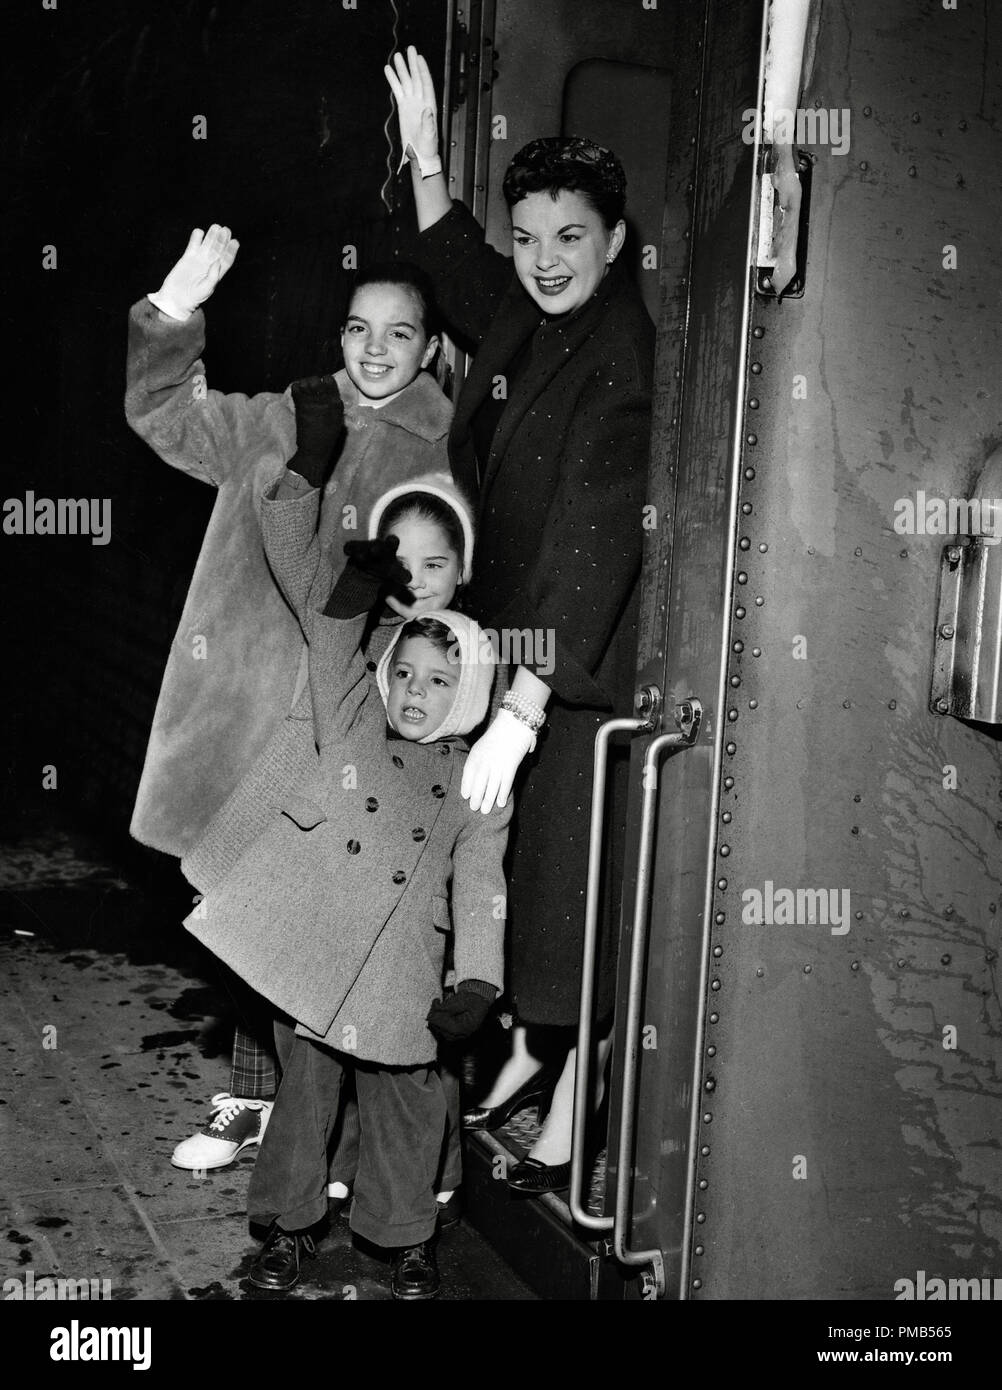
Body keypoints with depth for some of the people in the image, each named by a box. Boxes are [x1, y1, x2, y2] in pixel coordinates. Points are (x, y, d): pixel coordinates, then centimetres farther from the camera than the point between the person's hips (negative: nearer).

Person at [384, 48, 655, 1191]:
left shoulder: (628, 356, -18)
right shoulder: (521, 324, 5)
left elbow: (596, 537, -29)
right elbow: (455, 270, 30)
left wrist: (524, 707, -35)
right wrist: (425, 155, 20)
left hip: (581, 669, -7)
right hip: (503, 644, 7)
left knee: (569, 872, 3)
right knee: (511, 864, 16)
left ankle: (571, 1106, 21)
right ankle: (525, 1050, 36)